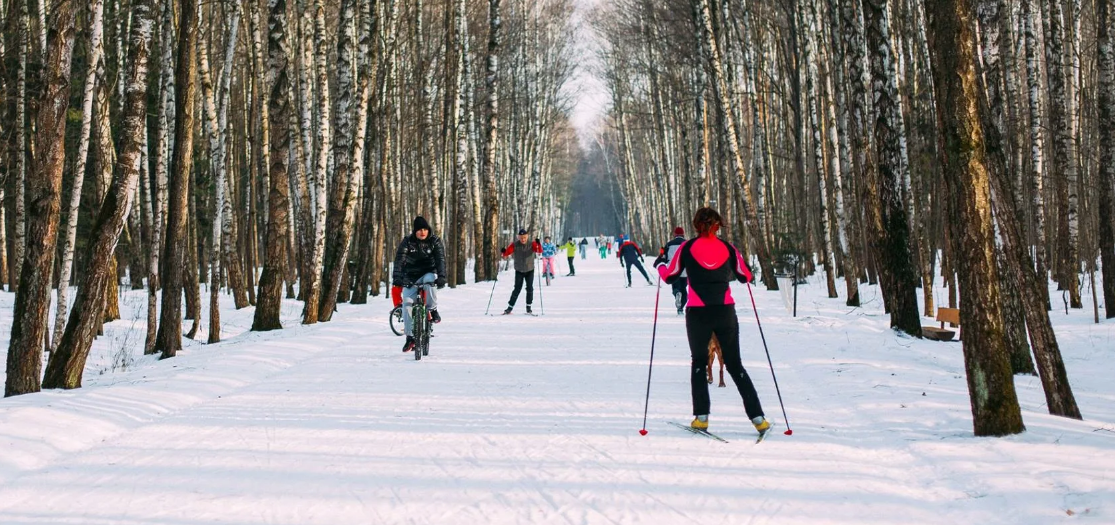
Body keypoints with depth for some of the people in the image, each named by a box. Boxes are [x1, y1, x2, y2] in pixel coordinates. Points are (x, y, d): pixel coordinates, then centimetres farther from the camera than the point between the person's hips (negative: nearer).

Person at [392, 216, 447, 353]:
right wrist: (397, 277, -35)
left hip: (428, 273, -1)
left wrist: (441, 277, -37)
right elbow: (399, 259, -19)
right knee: (407, 303, -14)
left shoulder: (435, 241, -9)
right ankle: (410, 337, -4)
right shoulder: (407, 242, -9)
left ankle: (433, 310, -18)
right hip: (411, 277, 1)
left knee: (429, 280, -38)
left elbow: (440, 259, -20)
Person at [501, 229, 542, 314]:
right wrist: (504, 254, -43)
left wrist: (538, 245, -42)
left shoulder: (532, 244, -9)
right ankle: (510, 308, 4)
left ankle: (528, 307, 9)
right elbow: (508, 251, -20)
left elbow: (539, 251, -22)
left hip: (530, 270, 1)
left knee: (530, 288, -5)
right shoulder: (515, 245, -9)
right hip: (519, 271, -1)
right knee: (517, 289, -4)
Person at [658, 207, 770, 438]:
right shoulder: (728, 248, 2)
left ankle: (701, 417, 8)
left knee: (699, 362, 17)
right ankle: (758, 418, 2)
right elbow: (746, 276, 13)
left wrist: (660, 267, 27)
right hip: (725, 313, 1)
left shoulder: (687, 248, -3)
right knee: (735, 365, 9)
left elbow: (669, 277, 5)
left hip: (698, 314, -1)